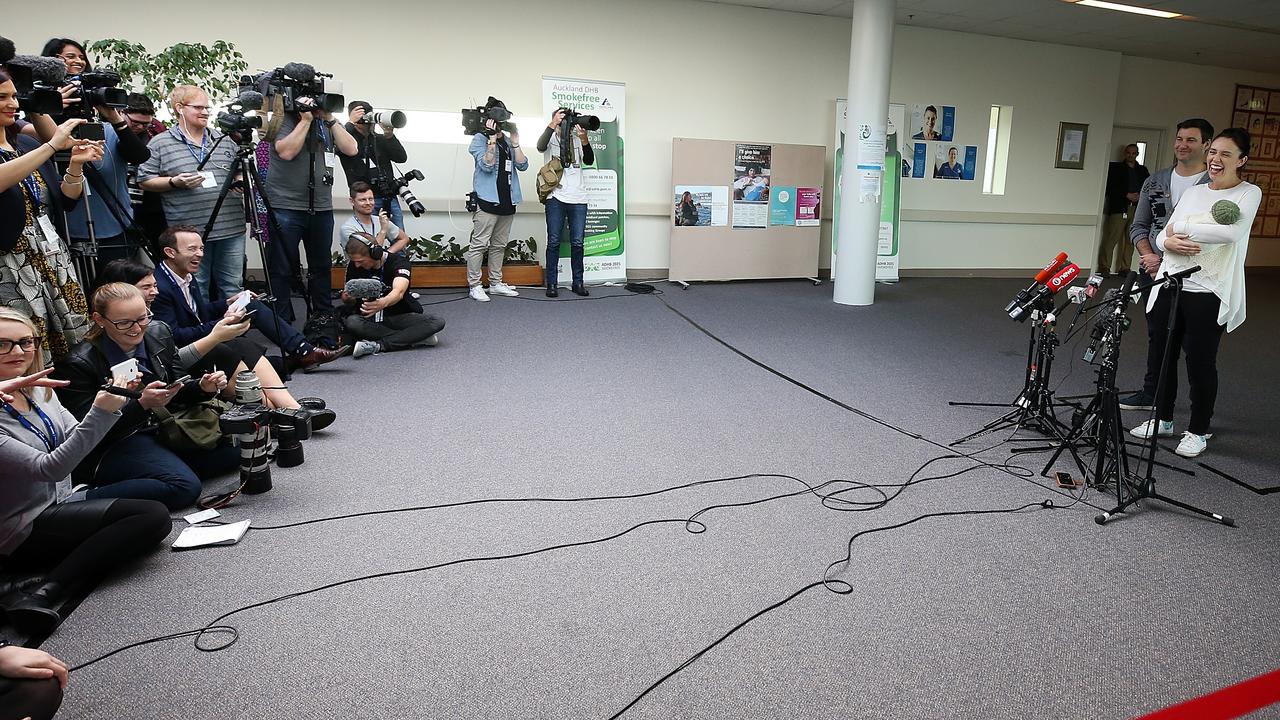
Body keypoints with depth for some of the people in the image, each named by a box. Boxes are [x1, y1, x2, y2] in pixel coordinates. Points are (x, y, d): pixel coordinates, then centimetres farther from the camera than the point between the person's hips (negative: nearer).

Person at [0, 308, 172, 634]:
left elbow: (75, 440, 7)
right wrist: (99, 414, -34)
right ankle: (39, 595, -22)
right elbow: (49, 468, -25)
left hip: (60, 505, 8)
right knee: (152, 516, -21)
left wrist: (111, 406, -12)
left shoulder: (41, 390, 4)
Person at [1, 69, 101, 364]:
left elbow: (66, 200, 12)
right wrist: (53, 146, -26)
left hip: (55, 259, 6)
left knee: (79, 349, 4)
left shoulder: (28, 145, 14)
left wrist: (75, 165, -5)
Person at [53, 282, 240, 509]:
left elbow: (178, 394, 11)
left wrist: (203, 387, -12)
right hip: (113, 446, -7)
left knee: (232, 452, -9)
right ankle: (84, 499, -18)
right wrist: (142, 404, -30)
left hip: (164, 428, 7)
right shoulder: (78, 364, -15)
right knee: (184, 487, -29)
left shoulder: (159, 333, 1)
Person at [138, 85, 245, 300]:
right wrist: (175, 182, -13)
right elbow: (145, 181, 2)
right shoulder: (160, 143, 2)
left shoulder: (225, 141, 13)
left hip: (231, 228, 3)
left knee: (232, 287, 9)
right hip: (190, 232, -3)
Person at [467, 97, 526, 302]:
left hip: (507, 200, 7)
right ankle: (474, 286, -4)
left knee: (499, 245, 11)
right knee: (479, 244, -8)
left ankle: (496, 283, 18)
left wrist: (515, 142, -3)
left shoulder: (508, 141, 18)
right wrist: (492, 139, -15)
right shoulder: (480, 139, 1)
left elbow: (522, 165, 6)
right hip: (487, 200, -7)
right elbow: (486, 165, -13)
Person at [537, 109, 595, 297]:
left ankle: (578, 283, 11)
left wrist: (584, 139, -15)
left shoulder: (577, 140, 14)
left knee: (577, 243, 3)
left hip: (578, 198, 2)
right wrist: (553, 124, -24)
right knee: (553, 242, 0)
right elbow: (540, 146, -16)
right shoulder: (551, 138, 7)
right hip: (556, 197, -2)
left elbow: (589, 161, 0)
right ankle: (552, 284, 5)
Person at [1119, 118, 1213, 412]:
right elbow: (1139, 226, 10)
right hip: (1155, 274, 5)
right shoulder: (1155, 181, 10)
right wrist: (1150, 257, -7)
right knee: (1157, 335, 17)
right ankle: (1151, 393, 30)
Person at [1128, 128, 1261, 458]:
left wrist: (1181, 227, -13)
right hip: (1170, 284, 5)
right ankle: (1162, 419, 26)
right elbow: (1162, 235, 11)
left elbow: (1233, 231, -20)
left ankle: (1198, 431, 15)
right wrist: (1170, 242, -13)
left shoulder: (1249, 194, -1)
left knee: (1201, 361, 1)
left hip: (1208, 292, -5)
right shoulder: (1192, 192, 14)